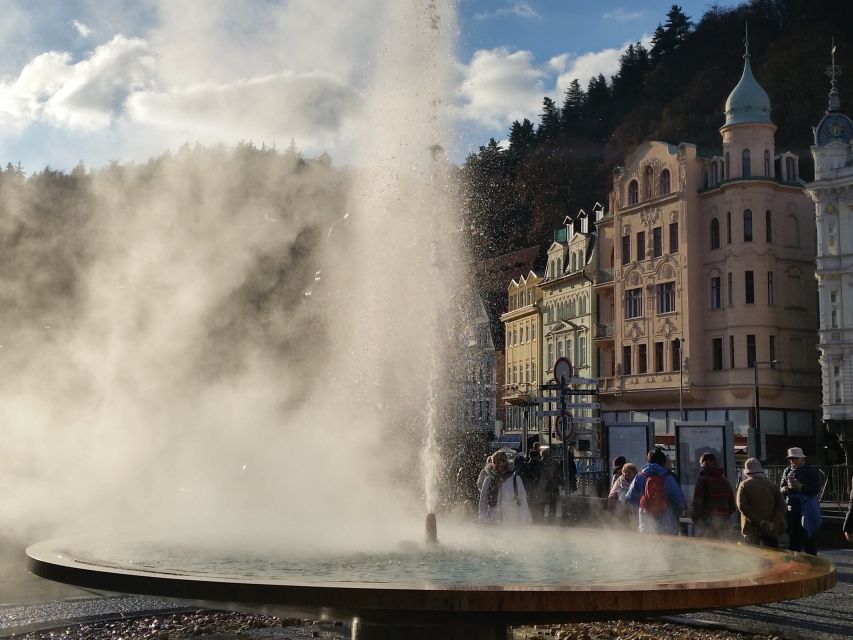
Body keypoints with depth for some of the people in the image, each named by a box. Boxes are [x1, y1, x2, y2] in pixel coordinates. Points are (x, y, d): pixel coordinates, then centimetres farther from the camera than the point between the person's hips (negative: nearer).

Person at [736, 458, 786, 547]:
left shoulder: (744, 485, -1)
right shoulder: (773, 485, 7)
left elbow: (742, 506, -13)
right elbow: (781, 506, -2)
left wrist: (758, 522, -15)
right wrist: (774, 523, -10)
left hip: (751, 528, -2)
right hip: (770, 530, 2)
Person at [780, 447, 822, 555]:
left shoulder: (811, 470, -3)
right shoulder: (787, 471, 12)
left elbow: (816, 489, -11)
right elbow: (781, 488, 12)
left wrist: (799, 486, -21)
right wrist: (786, 488, -11)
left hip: (807, 509, -5)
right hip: (791, 508, 5)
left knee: (808, 537, -3)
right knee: (793, 537, 11)